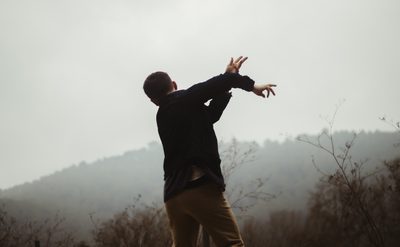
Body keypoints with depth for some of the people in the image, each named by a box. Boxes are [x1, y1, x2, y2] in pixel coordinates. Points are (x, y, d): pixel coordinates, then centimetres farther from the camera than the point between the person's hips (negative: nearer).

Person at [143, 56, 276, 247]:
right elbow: (219, 82, -11)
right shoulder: (186, 99, 3)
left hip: (173, 195, 7)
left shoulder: (162, 116, 24)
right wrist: (251, 85, 5)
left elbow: (209, 115, 27)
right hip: (199, 186, -7)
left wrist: (228, 78, 26)